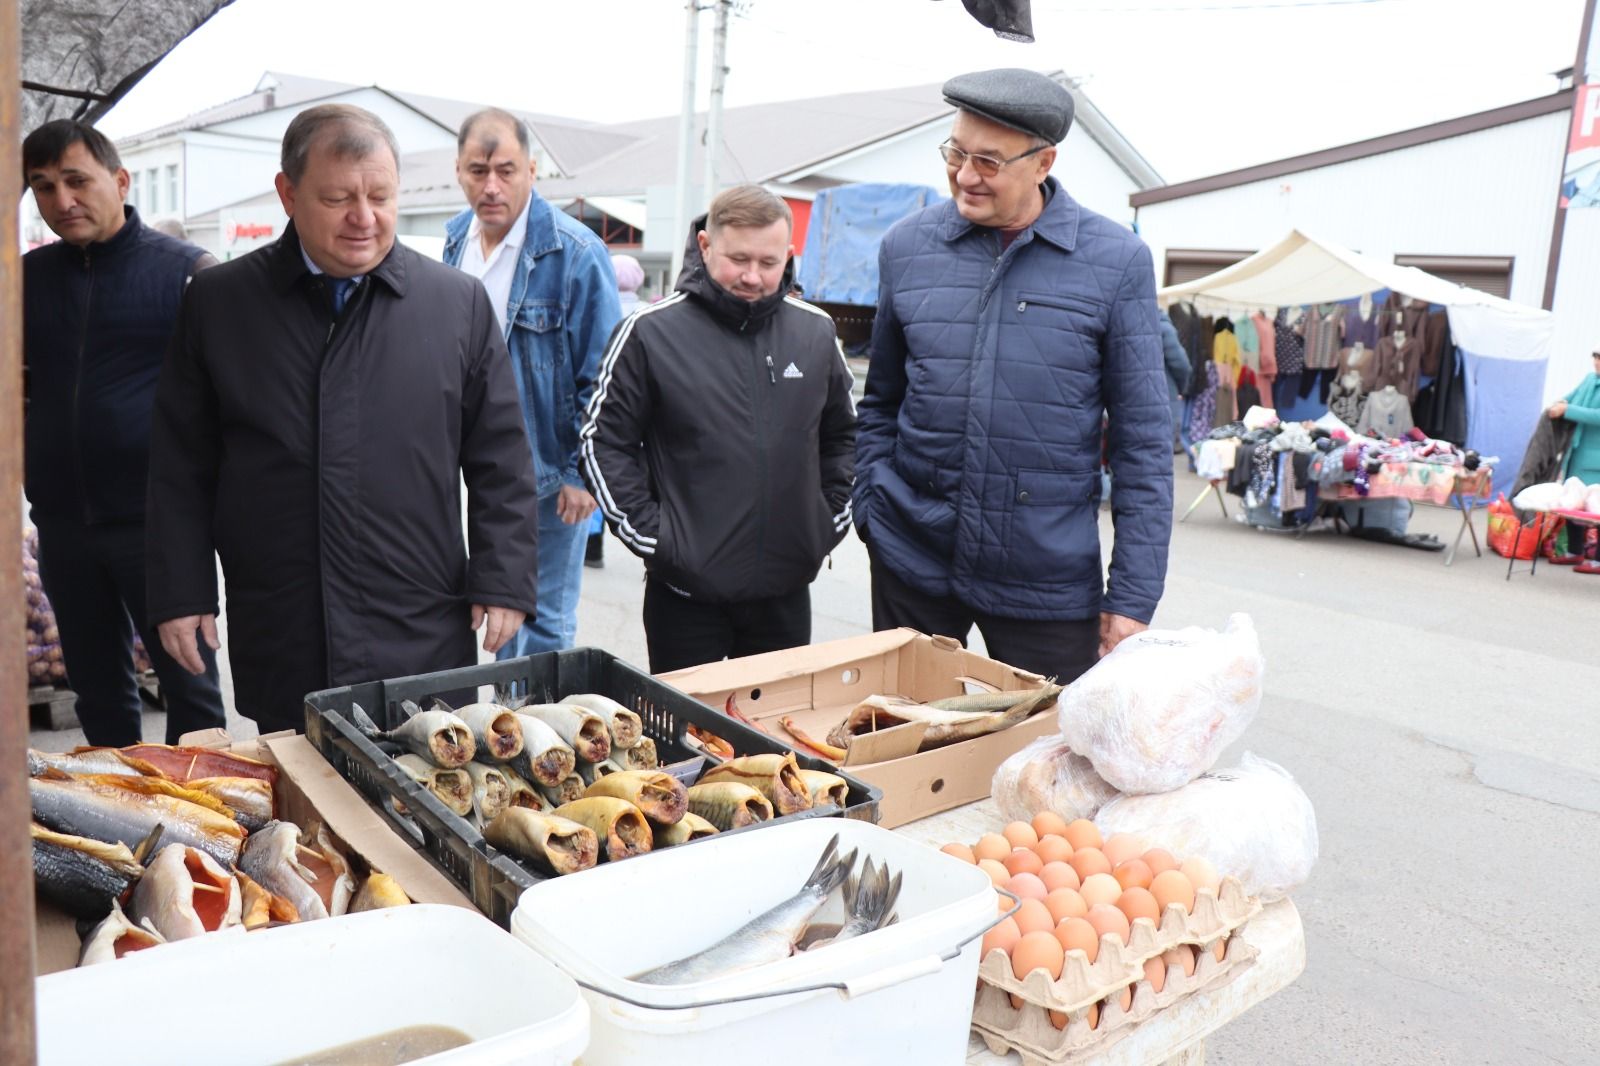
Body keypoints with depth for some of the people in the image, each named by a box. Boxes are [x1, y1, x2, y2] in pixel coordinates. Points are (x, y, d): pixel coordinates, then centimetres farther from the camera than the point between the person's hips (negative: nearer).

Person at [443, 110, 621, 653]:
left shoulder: (575, 252, -16)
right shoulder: (457, 239, 5)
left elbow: (600, 377, -14)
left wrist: (584, 472, -15)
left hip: (550, 475, -6)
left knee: (545, 622, 6)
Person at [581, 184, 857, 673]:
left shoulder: (816, 331, 5)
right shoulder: (650, 331, -7)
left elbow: (841, 436, 17)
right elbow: (604, 441, -3)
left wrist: (831, 519, 9)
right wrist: (647, 533, -8)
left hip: (787, 591, 4)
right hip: (685, 591, -3)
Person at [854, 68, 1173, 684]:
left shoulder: (1117, 262, -6)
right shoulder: (906, 246, 2)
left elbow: (1143, 440, -4)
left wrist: (1132, 599, -6)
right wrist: (872, 516, 5)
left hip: (1050, 577, -2)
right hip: (911, 558, 3)